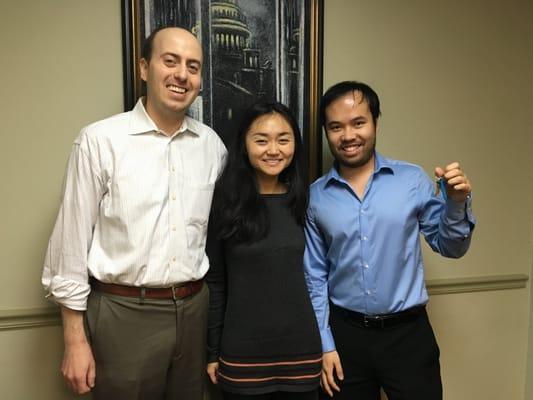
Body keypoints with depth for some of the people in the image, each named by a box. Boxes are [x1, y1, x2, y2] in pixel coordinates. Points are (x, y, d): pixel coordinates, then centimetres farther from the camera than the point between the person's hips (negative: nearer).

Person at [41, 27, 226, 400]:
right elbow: (73, 240, -7)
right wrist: (75, 339, -5)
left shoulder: (212, 144, 2)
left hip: (193, 309, 4)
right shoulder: (100, 140, -10)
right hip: (123, 314, -3)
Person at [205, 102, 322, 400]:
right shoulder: (224, 202, -8)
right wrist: (212, 351, 0)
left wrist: (326, 344, 6)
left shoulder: (302, 201, 0)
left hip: (301, 349, 3)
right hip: (242, 353, -2)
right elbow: (214, 282, -2)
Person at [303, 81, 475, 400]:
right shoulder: (315, 197, -4)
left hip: (408, 332, -1)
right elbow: (314, 277, 2)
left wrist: (457, 203, -15)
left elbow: (450, 247, 2)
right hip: (344, 333, 1)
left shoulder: (413, 179, -6)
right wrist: (324, 344, 1)